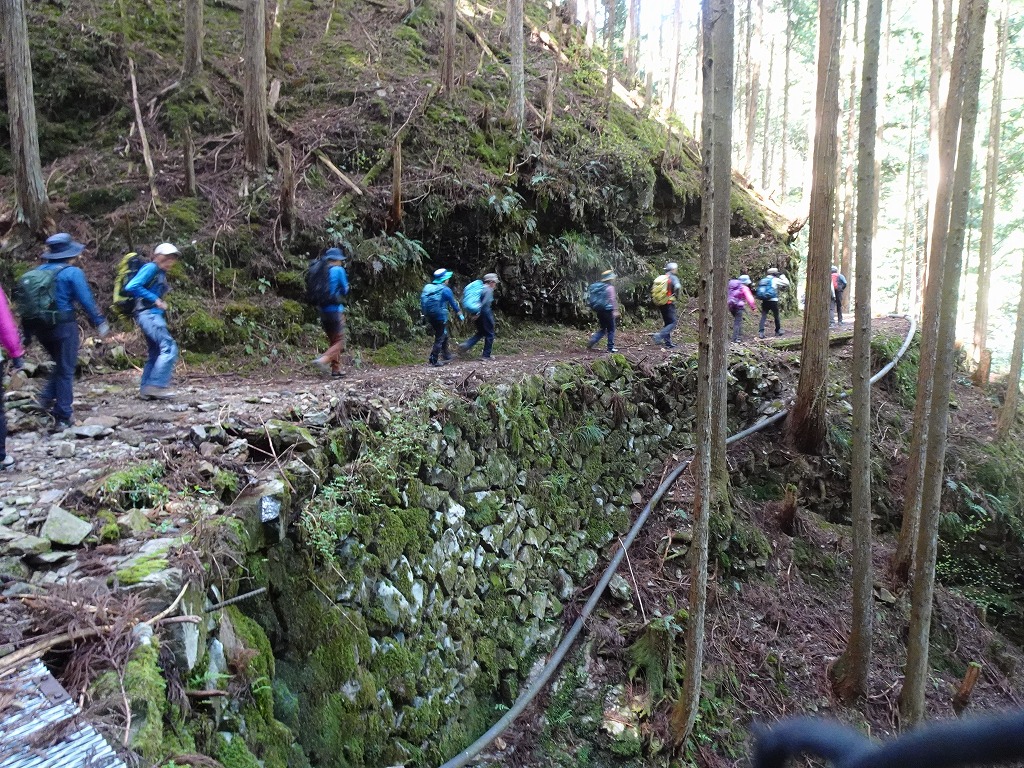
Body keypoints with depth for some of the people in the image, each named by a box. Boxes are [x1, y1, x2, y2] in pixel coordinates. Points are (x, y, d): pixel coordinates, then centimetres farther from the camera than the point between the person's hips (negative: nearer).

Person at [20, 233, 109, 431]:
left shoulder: (36, 272, 10)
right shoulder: (72, 273, -7)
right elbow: (86, 301, -12)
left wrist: (27, 334, 14)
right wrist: (99, 322, -3)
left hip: (40, 328, 6)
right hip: (64, 327, -6)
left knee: (60, 364, 26)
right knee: (65, 371, 1)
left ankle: (47, 397, 10)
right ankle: (62, 418, 3)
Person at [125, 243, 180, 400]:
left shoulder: (161, 273, 19)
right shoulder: (150, 268, -8)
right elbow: (131, 287, -18)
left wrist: (161, 303, 6)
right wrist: (155, 300, -18)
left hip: (154, 315, 10)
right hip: (147, 314, -10)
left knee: (155, 354, 10)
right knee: (169, 347, -18)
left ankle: (145, 390, 14)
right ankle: (157, 385, -20)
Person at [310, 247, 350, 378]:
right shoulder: (338, 270, -7)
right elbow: (345, 291, -1)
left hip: (323, 310, 7)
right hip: (335, 310, -7)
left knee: (332, 341, 15)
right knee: (339, 341, -2)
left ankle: (336, 370, 13)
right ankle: (323, 360, -24)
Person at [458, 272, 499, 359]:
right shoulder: (488, 290, -13)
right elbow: (485, 302, -26)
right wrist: (478, 312, -26)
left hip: (478, 314, 8)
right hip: (486, 313, -8)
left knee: (480, 333, 21)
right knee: (489, 334, 6)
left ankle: (466, 345, 2)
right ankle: (486, 355, 9)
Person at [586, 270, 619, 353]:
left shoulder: (596, 286, 10)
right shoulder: (609, 287, -11)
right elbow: (612, 300, -18)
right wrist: (615, 310, -18)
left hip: (599, 311, 7)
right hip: (608, 311, -7)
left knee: (602, 329, 16)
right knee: (611, 330, 5)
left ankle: (592, 341, -3)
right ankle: (611, 347, 7)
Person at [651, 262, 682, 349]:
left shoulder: (660, 278, 12)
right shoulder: (673, 278, -8)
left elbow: (654, 290, 14)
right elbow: (677, 287, -26)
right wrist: (676, 295, -8)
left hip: (661, 304, 8)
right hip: (669, 304, -7)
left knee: (667, 323, 14)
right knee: (672, 323, -5)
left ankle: (668, 342, 14)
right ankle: (660, 335, -22)